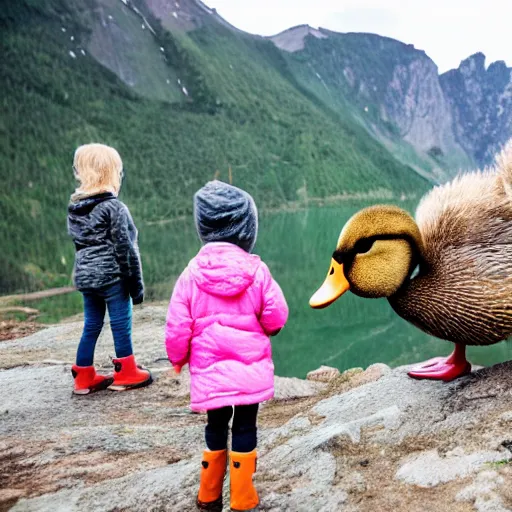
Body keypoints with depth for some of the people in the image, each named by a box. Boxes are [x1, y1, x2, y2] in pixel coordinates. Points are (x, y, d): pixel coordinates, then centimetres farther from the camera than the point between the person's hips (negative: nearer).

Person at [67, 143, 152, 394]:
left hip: (85, 277, 7)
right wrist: (136, 284, -7)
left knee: (91, 326, 15)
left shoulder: (74, 208, 8)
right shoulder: (113, 207, -13)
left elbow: (78, 244, 13)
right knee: (121, 325, 5)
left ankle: (83, 377, 22)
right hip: (111, 275, -7)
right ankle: (126, 374, 15)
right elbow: (124, 249, -13)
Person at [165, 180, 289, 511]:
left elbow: (177, 327, -4)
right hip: (251, 369, -1)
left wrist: (177, 359, 14)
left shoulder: (192, 273, -6)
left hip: (210, 370, 2)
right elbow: (277, 317, -5)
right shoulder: (256, 270, -9)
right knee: (245, 428, 11)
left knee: (216, 427, 18)